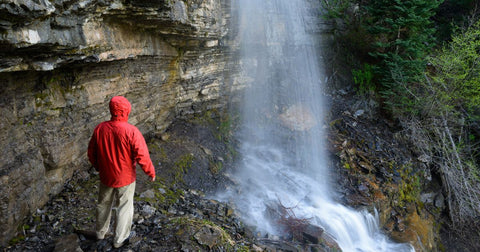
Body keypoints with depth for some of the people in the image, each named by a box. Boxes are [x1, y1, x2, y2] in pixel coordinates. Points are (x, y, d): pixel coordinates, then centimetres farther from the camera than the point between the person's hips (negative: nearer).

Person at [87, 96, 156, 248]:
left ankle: (100, 233, 46)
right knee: (124, 209, 15)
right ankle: (119, 240, 30)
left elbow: (91, 153, 3)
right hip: (125, 178, -4)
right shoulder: (131, 131, -25)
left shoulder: (99, 129, -10)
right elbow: (142, 157, -23)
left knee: (103, 204, 25)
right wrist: (151, 173, -7)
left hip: (105, 176, 5)